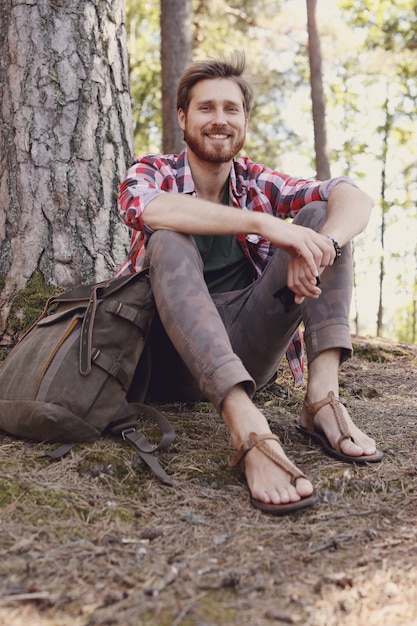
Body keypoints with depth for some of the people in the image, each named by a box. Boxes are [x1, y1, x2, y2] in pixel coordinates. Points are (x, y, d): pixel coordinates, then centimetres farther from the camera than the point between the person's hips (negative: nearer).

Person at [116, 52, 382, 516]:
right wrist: (265, 224, -34)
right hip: (174, 355, -2)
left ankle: (322, 396, -25)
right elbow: (146, 207, -25)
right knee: (169, 241, -29)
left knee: (319, 214, -7)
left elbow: (355, 198, -5)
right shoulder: (152, 172, 2)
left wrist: (323, 244, -29)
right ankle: (247, 429, -45)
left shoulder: (259, 184, 9)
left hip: (246, 351, 3)